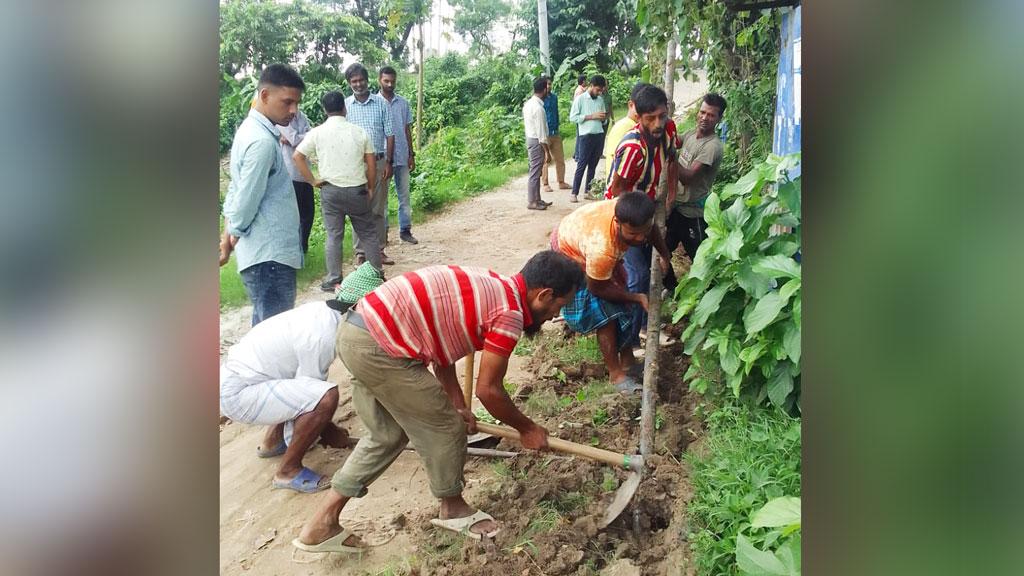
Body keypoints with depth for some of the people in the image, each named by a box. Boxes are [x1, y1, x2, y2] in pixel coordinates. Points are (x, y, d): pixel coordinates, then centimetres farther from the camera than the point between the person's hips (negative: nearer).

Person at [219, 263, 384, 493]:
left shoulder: (321, 310, 1)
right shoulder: (322, 336, -24)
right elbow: (311, 396, -16)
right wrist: (329, 432, 0)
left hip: (235, 373, 10)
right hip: (235, 394, -10)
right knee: (326, 396, -24)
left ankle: (273, 441, 34)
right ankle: (288, 471, -7)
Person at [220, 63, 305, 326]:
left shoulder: (251, 129, 12)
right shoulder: (263, 141, -20)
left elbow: (235, 188, 17)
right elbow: (247, 200, -18)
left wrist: (228, 234, 17)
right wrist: (232, 240, -3)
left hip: (264, 251, 10)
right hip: (269, 255, -10)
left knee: (265, 324, 18)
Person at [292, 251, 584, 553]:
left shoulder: (487, 287, 16)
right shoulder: (510, 312, -11)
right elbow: (488, 390, -5)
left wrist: (459, 406, 23)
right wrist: (527, 428, 11)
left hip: (355, 330, 10)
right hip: (378, 348, -10)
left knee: (387, 434, 22)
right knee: (445, 428, 8)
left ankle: (321, 525, 28)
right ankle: (453, 509, 32)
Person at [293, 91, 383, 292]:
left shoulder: (317, 132, -2)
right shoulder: (359, 132, 0)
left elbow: (298, 156, -4)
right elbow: (371, 164, 1)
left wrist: (313, 180, 2)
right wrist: (371, 189, 12)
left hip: (330, 190, 0)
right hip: (357, 190, 0)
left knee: (334, 236, 6)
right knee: (368, 233, 12)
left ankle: (334, 280, 7)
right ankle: (378, 274, 17)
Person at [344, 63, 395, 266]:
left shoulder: (381, 103, 3)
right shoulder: (344, 106, 2)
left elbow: (389, 134, 3)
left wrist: (388, 162, -3)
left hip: (378, 162, 1)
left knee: (378, 209, 8)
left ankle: (379, 250, 17)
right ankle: (360, 252, 10)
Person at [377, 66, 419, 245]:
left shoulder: (403, 103, 7)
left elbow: (407, 130, 11)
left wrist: (411, 154, 6)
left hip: (402, 156, 3)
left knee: (404, 195, 7)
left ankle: (405, 230, 14)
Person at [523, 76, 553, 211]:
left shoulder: (528, 103, 7)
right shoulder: (538, 108, -22)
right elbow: (541, 133, -21)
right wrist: (547, 151, -16)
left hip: (530, 138, 9)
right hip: (537, 141, -9)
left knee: (536, 171, 16)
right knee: (535, 172, -1)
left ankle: (537, 199, 25)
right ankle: (531, 202, 7)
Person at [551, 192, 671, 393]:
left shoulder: (631, 214, -30)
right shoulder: (602, 248, -47)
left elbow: (650, 227, -1)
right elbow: (597, 289, -26)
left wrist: (664, 255, -6)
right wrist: (638, 298, -19)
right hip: (570, 253, -7)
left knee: (621, 302, 8)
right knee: (605, 316, -11)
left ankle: (627, 361, 20)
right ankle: (616, 373, 3)